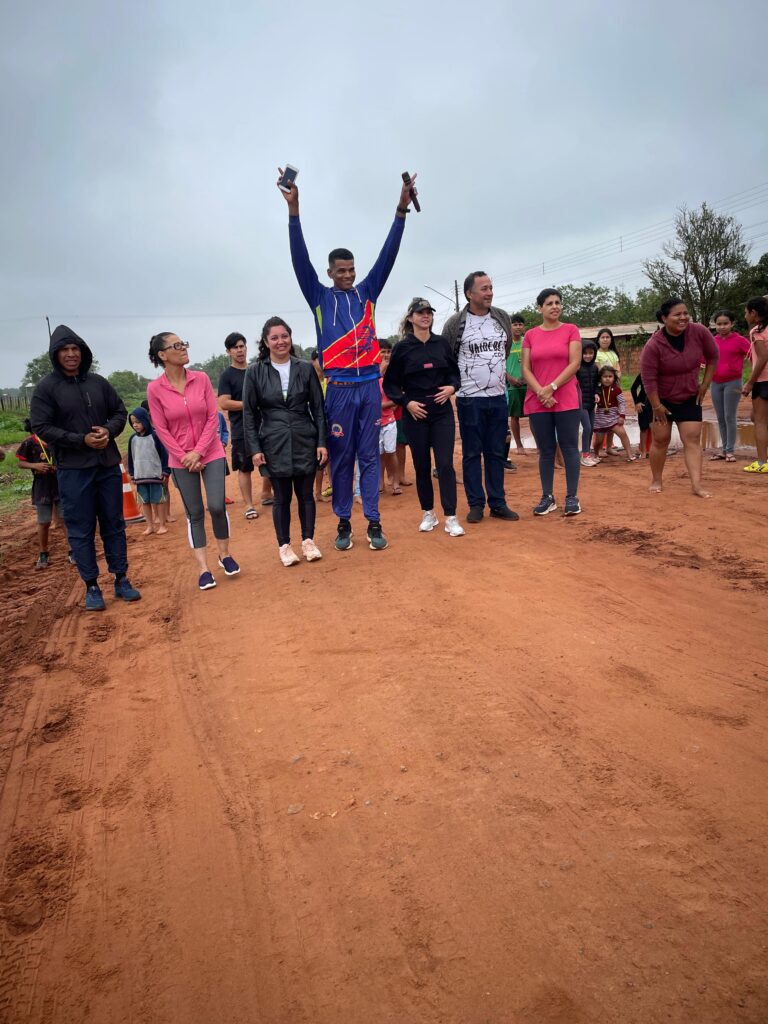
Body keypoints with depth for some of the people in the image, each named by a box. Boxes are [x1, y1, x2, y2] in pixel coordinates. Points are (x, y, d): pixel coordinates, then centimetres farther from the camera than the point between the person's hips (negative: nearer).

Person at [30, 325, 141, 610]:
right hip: (73, 470, -3)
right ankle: (91, 587, 12)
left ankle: (121, 579, 20)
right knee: (81, 531, 2)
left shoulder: (98, 383, 7)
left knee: (114, 525, 10)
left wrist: (108, 430, -9)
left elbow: (120, 411, 13)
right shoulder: (46, 388, -3)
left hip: (108, 465, 3)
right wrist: (82, 440, -17)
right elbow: (41, 427, -8)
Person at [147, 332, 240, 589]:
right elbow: (161, 429, -6)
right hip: (181, 460, -1)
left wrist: (198, 452, -11)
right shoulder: (155, 388, -7)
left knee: (217, 506, -7)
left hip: (211, 454, 1)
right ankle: (203, 569, 13)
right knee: (194, 514, 5)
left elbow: (213, 418, -4)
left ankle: (224, 554, 18)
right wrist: (185, 457, -11)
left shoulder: (201, 378, -4)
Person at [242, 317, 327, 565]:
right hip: (274, 444, -1)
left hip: (305, 442, 1)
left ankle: (308, 541, 22)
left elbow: (318, 408, 5)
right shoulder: (255, 372, 0)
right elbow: (249, 413, 1)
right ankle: (284, 546, 18)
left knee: (306, 493, 7)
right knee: (282, 497, 5)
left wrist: (322, 442, -1)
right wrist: (254, 448, -5)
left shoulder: (305, 368, 3)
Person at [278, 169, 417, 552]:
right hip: (339, 388, -2)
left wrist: (401, 209, -2)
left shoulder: (366, 292, 12)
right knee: (340, 458, 4)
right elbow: (300, 258, -3)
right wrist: (293, 209, -13)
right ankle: (343, 523, 13)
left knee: (370, 456, 4)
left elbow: (387, 255, 6)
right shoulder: (320, 298, 6)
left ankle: (374, 523, 8)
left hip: (370, 385, 2)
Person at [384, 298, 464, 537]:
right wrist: (406, 402, -11)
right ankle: (428, 514, 22)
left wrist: (452, 387, -6)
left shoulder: (442, 343, 6)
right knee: (422, 466, 7)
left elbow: (455, 372, 14)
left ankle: (451, 518, -2)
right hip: (415, 414, -1)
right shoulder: (402, 347, 0)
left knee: (445, 464, -6)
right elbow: (390, 384, 2)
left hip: (442, 412, 1)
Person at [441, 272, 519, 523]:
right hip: (469, 398, -3)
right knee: (472, 453, 3)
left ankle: (498, 503, 14)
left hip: (498, 396, 4)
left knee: (496, 452, 8)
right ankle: (476, 504, 11)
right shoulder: (455, 323, -6)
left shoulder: (503, 318, 6)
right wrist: (457, 380, 7)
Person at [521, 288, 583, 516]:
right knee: (545, 450, 6)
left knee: (569, 448, 0)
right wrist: (540, 392, -10)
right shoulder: (530, 335, 9)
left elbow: (575, 364, -5)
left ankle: (572, 497, 6)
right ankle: (547, 497, 14)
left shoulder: (570, 330, 4)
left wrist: (552, 387, -13)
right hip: (537, 402, 2)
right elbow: (525, 369, 4)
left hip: (567, 400, -2)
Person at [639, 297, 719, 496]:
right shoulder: (653, 345, -24)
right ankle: (656, 480, 21)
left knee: (692, 439, -4)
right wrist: (657, 406, -16)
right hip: (661, 399, -2)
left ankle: (697, 484, -7)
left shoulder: (699, 332, -14)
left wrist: (705, 385, 1)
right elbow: (648, 379, -20)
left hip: (690, 398, 3)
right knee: (660, 440, 5)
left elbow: (713, 356, 2)